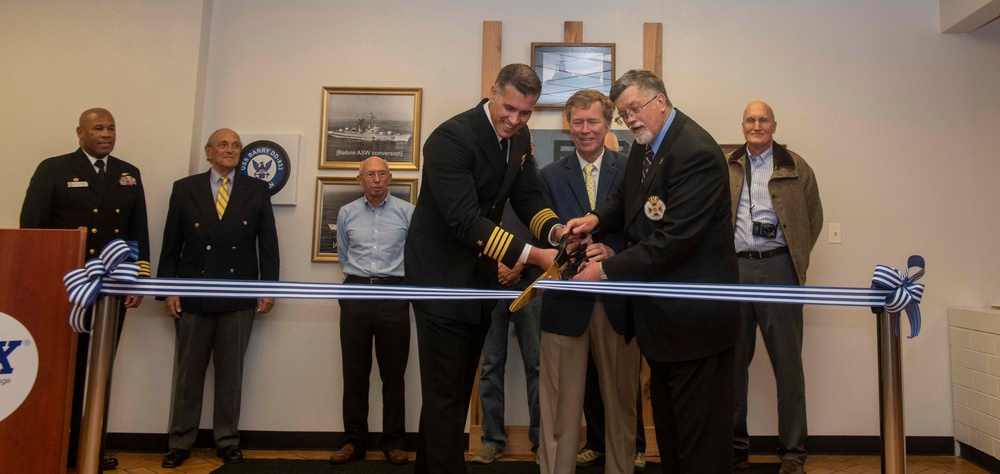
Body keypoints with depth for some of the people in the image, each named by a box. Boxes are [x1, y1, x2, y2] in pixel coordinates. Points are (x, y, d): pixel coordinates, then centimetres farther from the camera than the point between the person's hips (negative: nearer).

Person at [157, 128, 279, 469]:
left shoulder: (257, 190, 7)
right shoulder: (184, 188, 7)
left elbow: (268, 242, 5)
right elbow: (171, 244, 5)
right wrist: (168, 289, 0)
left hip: (239, 296, 0)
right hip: (193, 294, 0)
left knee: (231, 371, 8)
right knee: (188, 372, 8)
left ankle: (227, 440, 20)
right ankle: (180, 442, 22)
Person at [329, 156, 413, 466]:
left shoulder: (408, 212, 0)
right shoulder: (346, 213, 8)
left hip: (393, 295, -2)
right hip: (356, 295, 2)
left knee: (393, 372, 3)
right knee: (354, 371, 6)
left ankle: (393, 440, 13)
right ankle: (354, 440, 16)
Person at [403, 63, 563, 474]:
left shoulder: (520, 139, 4)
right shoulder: (451, 137, -22)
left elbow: (528, 197, 3)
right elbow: (464, 220, -30)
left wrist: (556, 230, -18)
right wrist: (533, 255, -36)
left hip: (481, 275, 8)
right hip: (442, 275, -8)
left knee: (457, 389, 18)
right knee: (445, 393, -1)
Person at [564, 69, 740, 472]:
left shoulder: (695, 152, -21)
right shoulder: (644, 145, 8)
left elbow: (672, 239, -26)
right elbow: (627, 196, 21)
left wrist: (607, 270, -21)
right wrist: (597, 217, -1)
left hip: (695, 315, -9)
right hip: (661, 314, 10)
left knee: (700, 439, 4)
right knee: (666, 421, 23)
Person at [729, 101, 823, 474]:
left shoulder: (795, 167, 8)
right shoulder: (725, 168, 9)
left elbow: (814, 216, 12)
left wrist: (798, 258, 4)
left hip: (778, 267, -1)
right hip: (734, 269, 1)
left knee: (787, 362, 4)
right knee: (734, 361, 7)